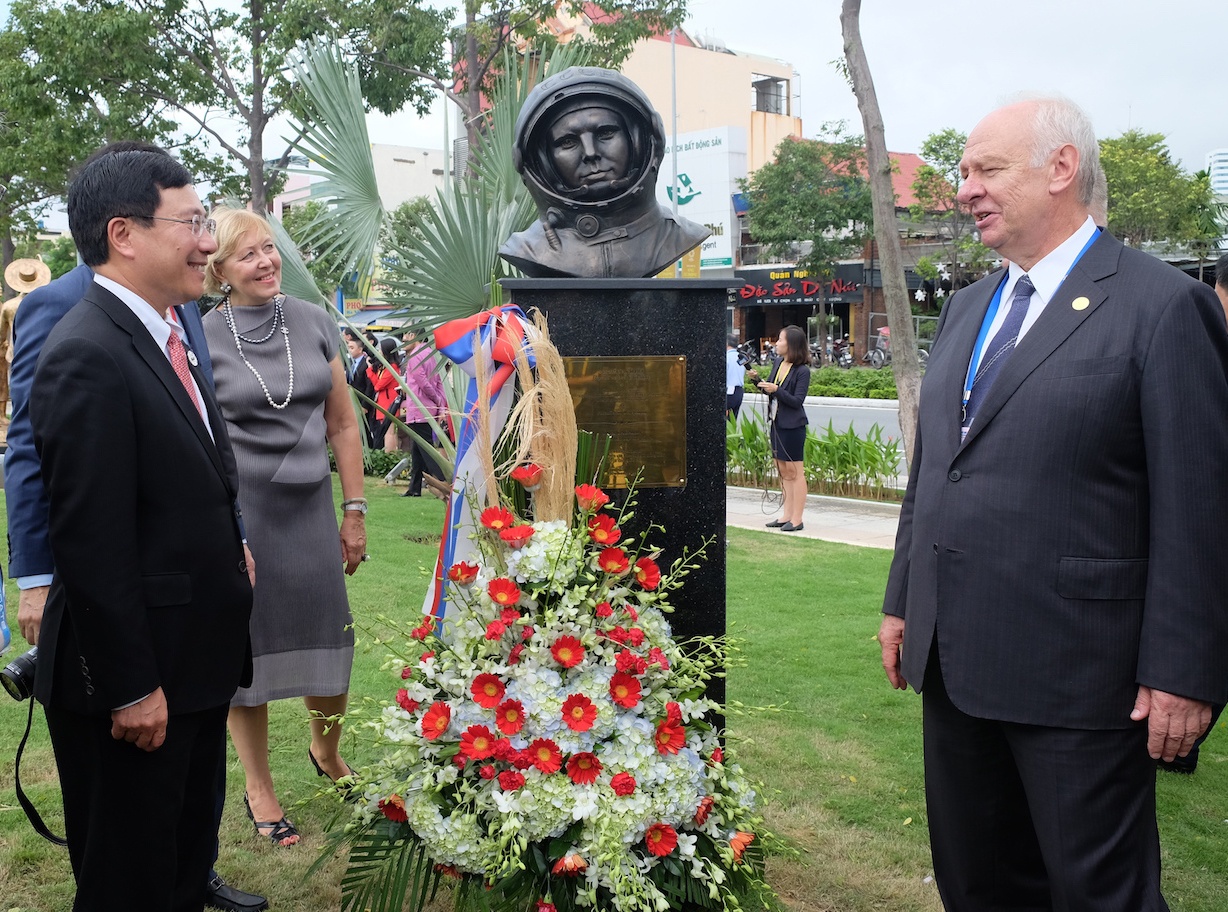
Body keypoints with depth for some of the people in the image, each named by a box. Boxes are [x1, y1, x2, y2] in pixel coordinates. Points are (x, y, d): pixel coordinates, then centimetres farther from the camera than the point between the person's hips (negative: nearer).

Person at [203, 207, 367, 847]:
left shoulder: (314, 324, 4)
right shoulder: (204, 339, -5)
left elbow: (343, 424, 8)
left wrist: (355, 511, 6)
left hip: (309, 508, 3)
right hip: (237, 512, -3)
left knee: (328, 647, 7)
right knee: (246, 650, 7)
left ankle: (326, 752, 38)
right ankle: (259, 790, 25)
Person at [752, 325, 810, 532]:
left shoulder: (802, 371, -15)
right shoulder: (778, 362, 7)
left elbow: (797, 401, -18)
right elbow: (770, 388, 15)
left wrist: (776, 390, -27)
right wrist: (758, 379, -2)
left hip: (793, 426, -8)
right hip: (776, 422, 8)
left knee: (795, 472, -1)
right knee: (783, 472, 13)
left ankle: (797, 519, 3)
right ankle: (786, 515, 20)